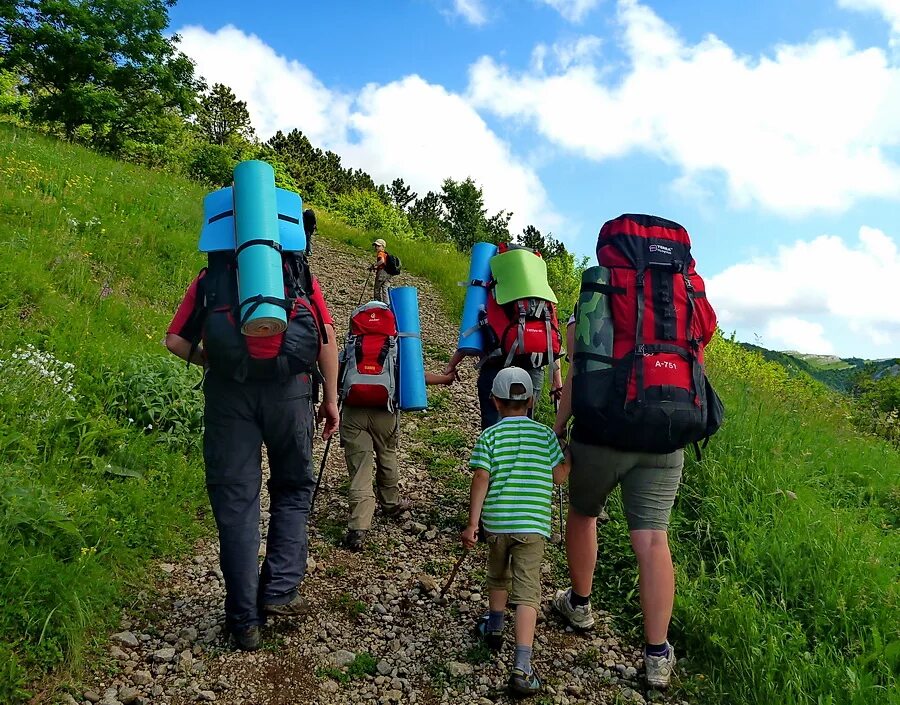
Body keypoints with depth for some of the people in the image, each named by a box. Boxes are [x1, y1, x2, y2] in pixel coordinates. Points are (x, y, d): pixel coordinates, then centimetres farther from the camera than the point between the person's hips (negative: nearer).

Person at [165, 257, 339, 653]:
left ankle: (244, 621, 10)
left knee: (235, 501, 6)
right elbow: (327, 333, 6)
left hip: (227, 390, 0)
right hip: (289, 387, 0)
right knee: (292, 488, 18)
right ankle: (279, 591, 10)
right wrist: (331, 398, 8)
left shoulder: (210, 277, 19)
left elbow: (175, 342, 9)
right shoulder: (298, 272, 19)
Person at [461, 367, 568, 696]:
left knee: (498, 575, 26)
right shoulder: (545, 434, 4)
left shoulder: (489, 436, 0)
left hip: (497, 521, 1)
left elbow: (481, 478, -8)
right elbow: (559, 476, 5)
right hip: (532, 523, 0)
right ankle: (522, 667, -10)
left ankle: (494, 629, 46)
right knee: (527, 590, -2)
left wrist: (472, 523, -5)